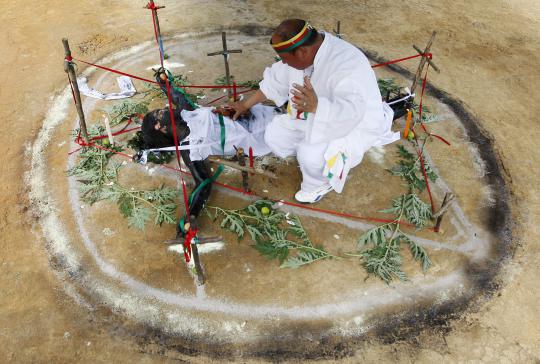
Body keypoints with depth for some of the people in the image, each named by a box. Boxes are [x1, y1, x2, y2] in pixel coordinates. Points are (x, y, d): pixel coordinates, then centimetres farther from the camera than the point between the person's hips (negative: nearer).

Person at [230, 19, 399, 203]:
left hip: (356, 126, -7)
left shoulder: (346, 64, -35)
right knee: (274, 136, -6)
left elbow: (350, 113, -46)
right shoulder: (305, 48, -11)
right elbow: (276, 80, 5)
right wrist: (246, 104, 11)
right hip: (318, 118, 8)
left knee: (310, 154, -31)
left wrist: (315, 107, -61)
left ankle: (320, 183, 2)